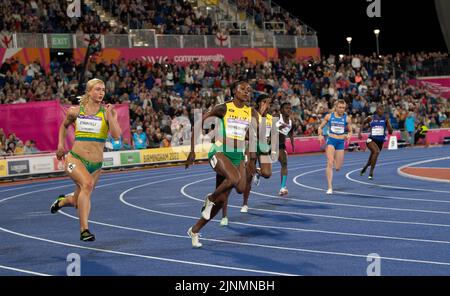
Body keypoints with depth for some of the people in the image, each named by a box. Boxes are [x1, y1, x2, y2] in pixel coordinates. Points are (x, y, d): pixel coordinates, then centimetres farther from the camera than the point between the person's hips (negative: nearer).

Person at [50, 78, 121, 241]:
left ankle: (63, 200, 50)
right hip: (75, 158, -2)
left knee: (78, 202, 11)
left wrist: (110, 115, -22)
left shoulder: (107, 112, -2)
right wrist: (60, 144, 13)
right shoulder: (75, 111, 2)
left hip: (95, 164, 2)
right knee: (87, 183, -32)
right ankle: (84, 230, -26)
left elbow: (116, 135, -15)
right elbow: (64, 125, 23)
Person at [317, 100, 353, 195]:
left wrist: (348, 135, -11)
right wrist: (320, 135, -10)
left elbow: (350, 131, 11)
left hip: (341, 142, 2)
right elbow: (320, 127, 9)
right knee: (330, 163, -16)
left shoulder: (347, 118, 2)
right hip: (331, 140, -2)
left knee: (337, 168, 3)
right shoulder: (329, 116, 1)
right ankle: (330, 188, -12)